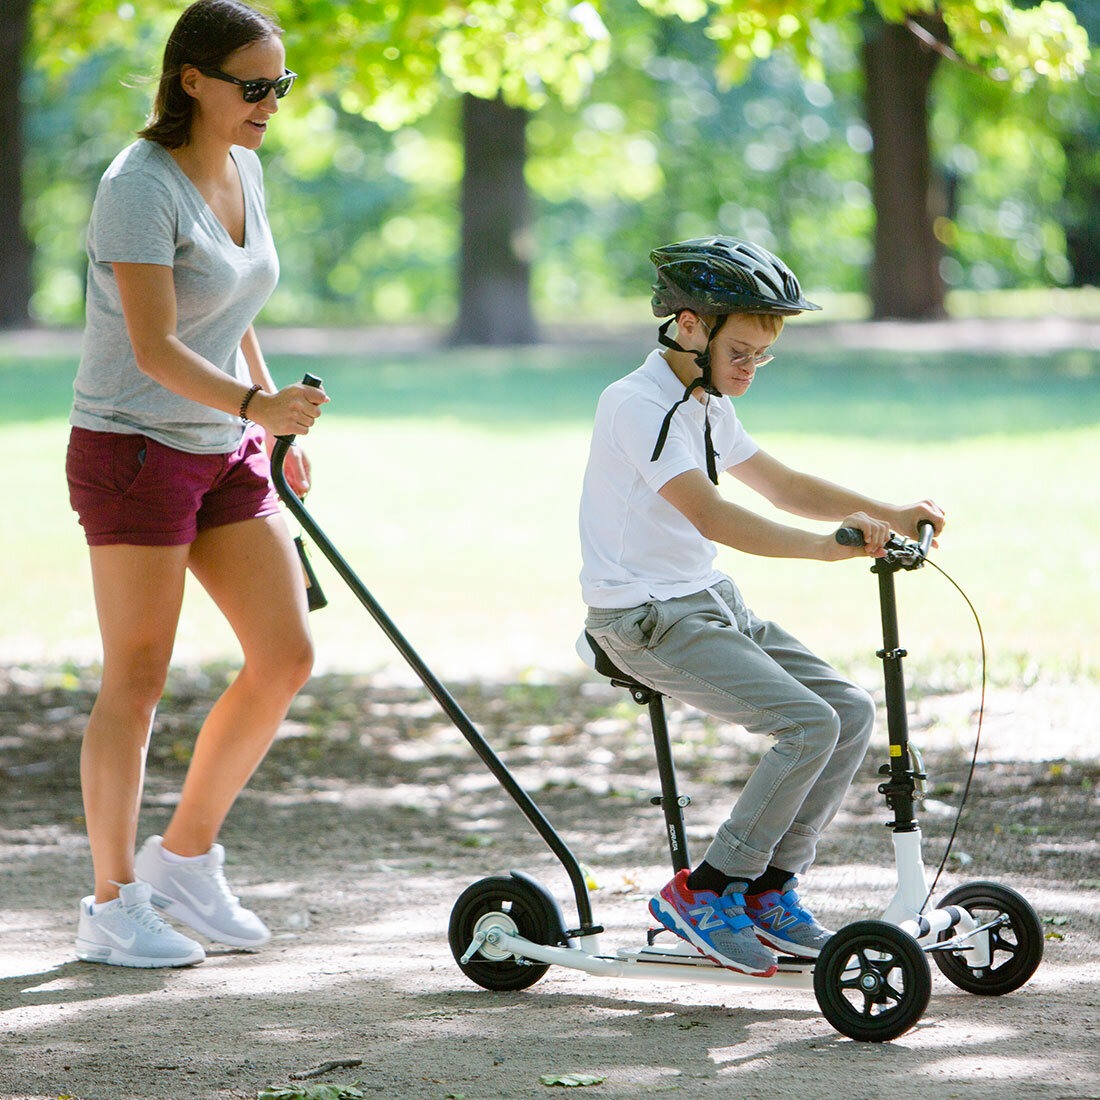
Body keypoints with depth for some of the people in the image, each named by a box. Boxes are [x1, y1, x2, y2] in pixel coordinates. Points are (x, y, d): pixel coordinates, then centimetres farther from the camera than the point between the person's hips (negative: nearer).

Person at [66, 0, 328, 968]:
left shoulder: (242, 171, 7)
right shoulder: (140, 189, -19)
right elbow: (155, 350, -27)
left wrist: (272, 429, 20)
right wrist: (257, 405, -41)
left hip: (225, 451, 8)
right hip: (134, 450, -8)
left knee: (287, 654, 2)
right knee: (138, 680, -3)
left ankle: (186, 858, 16)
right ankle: (113, 906, 8)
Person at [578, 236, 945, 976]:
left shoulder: (705, 405, 13)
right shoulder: (638, 403, -18)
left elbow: (783, 486, 19)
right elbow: (710, 516, -30)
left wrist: (893, 516, 4)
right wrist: (828, 547, -39)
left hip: (710, 603, 9)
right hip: (647, 618, -9)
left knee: (851, 711, 0)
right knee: (809, 723, -22)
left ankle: (770, 892, 7)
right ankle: (706, 892, -11)